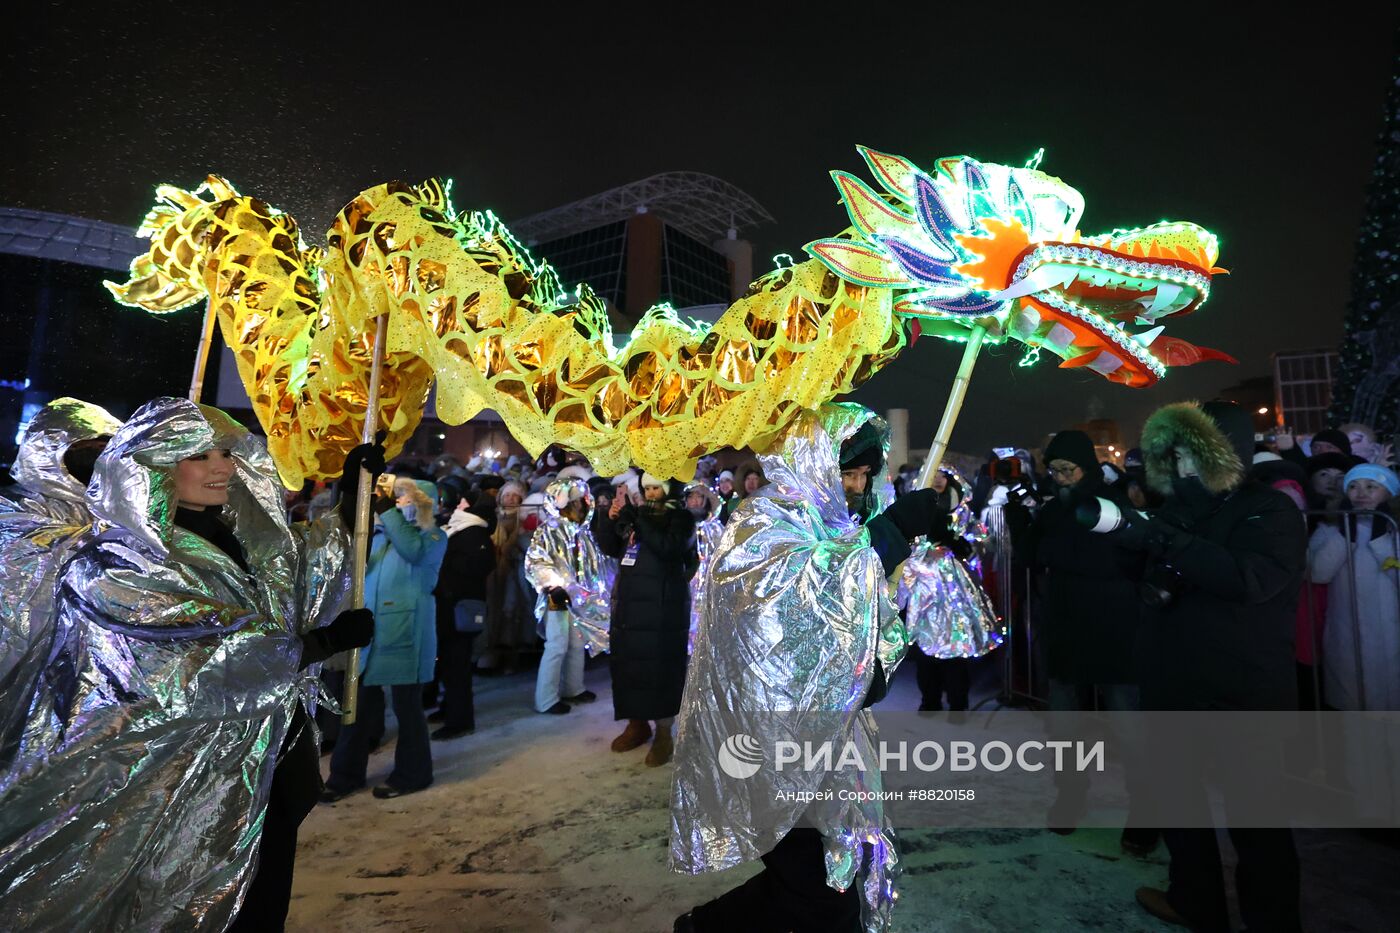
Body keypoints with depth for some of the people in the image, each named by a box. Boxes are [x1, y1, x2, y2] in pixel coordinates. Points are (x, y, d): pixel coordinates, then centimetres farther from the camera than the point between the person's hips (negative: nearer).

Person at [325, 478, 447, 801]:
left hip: (405, 630, -6)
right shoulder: (380, 532, 15)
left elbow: (413, 550, -24)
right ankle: (346, 773, 27)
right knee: (359, 700, 12)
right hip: (370, 627, 6)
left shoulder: (434, 537, -2)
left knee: (406, 703, 4)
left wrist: (388, 511, -17)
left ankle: (411, 773, 21)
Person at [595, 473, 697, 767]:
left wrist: (639, 522, -21)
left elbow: (670, 548, -19)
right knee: (627, 663, 10)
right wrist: (610, 520, -1)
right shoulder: (635, 514, 16)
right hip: (628, 602, 6)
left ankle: (663, 734, 9)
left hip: (664, 606, -6)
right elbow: (609, 549, 16)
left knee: (661, 667, -3)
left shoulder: (681, 518, 0)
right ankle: (637, 723, 26)